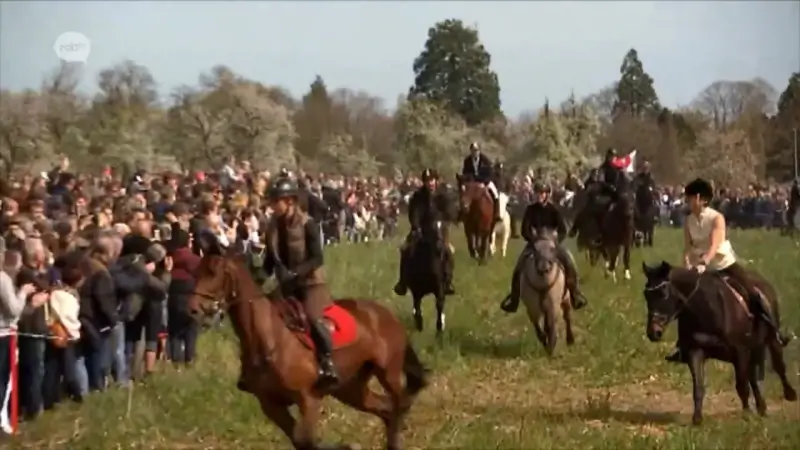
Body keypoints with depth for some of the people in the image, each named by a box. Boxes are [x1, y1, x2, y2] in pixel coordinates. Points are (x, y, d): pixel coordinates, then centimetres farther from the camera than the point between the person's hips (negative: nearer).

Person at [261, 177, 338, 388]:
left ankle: (328, 364, -20)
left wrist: (295, 273, -31)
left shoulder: (307, 224, -15)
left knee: (312, 318, -26)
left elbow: (317, 258, -20)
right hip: (286, 285, 7)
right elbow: (270, 258, 10)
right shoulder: (272, 226, 2)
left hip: (311, 282, -7)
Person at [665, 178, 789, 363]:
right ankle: (684, 348, 8)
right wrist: (688, 266, -27)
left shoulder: (717, 218, -18)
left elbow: (715, 245, -30)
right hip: (702, 269, 4)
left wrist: (703, 263, -46)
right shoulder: (688, 221, -4)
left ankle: (774, 332, 6)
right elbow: (688, 247, -8)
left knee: (752, 294, -13)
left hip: (726, 264, -4)